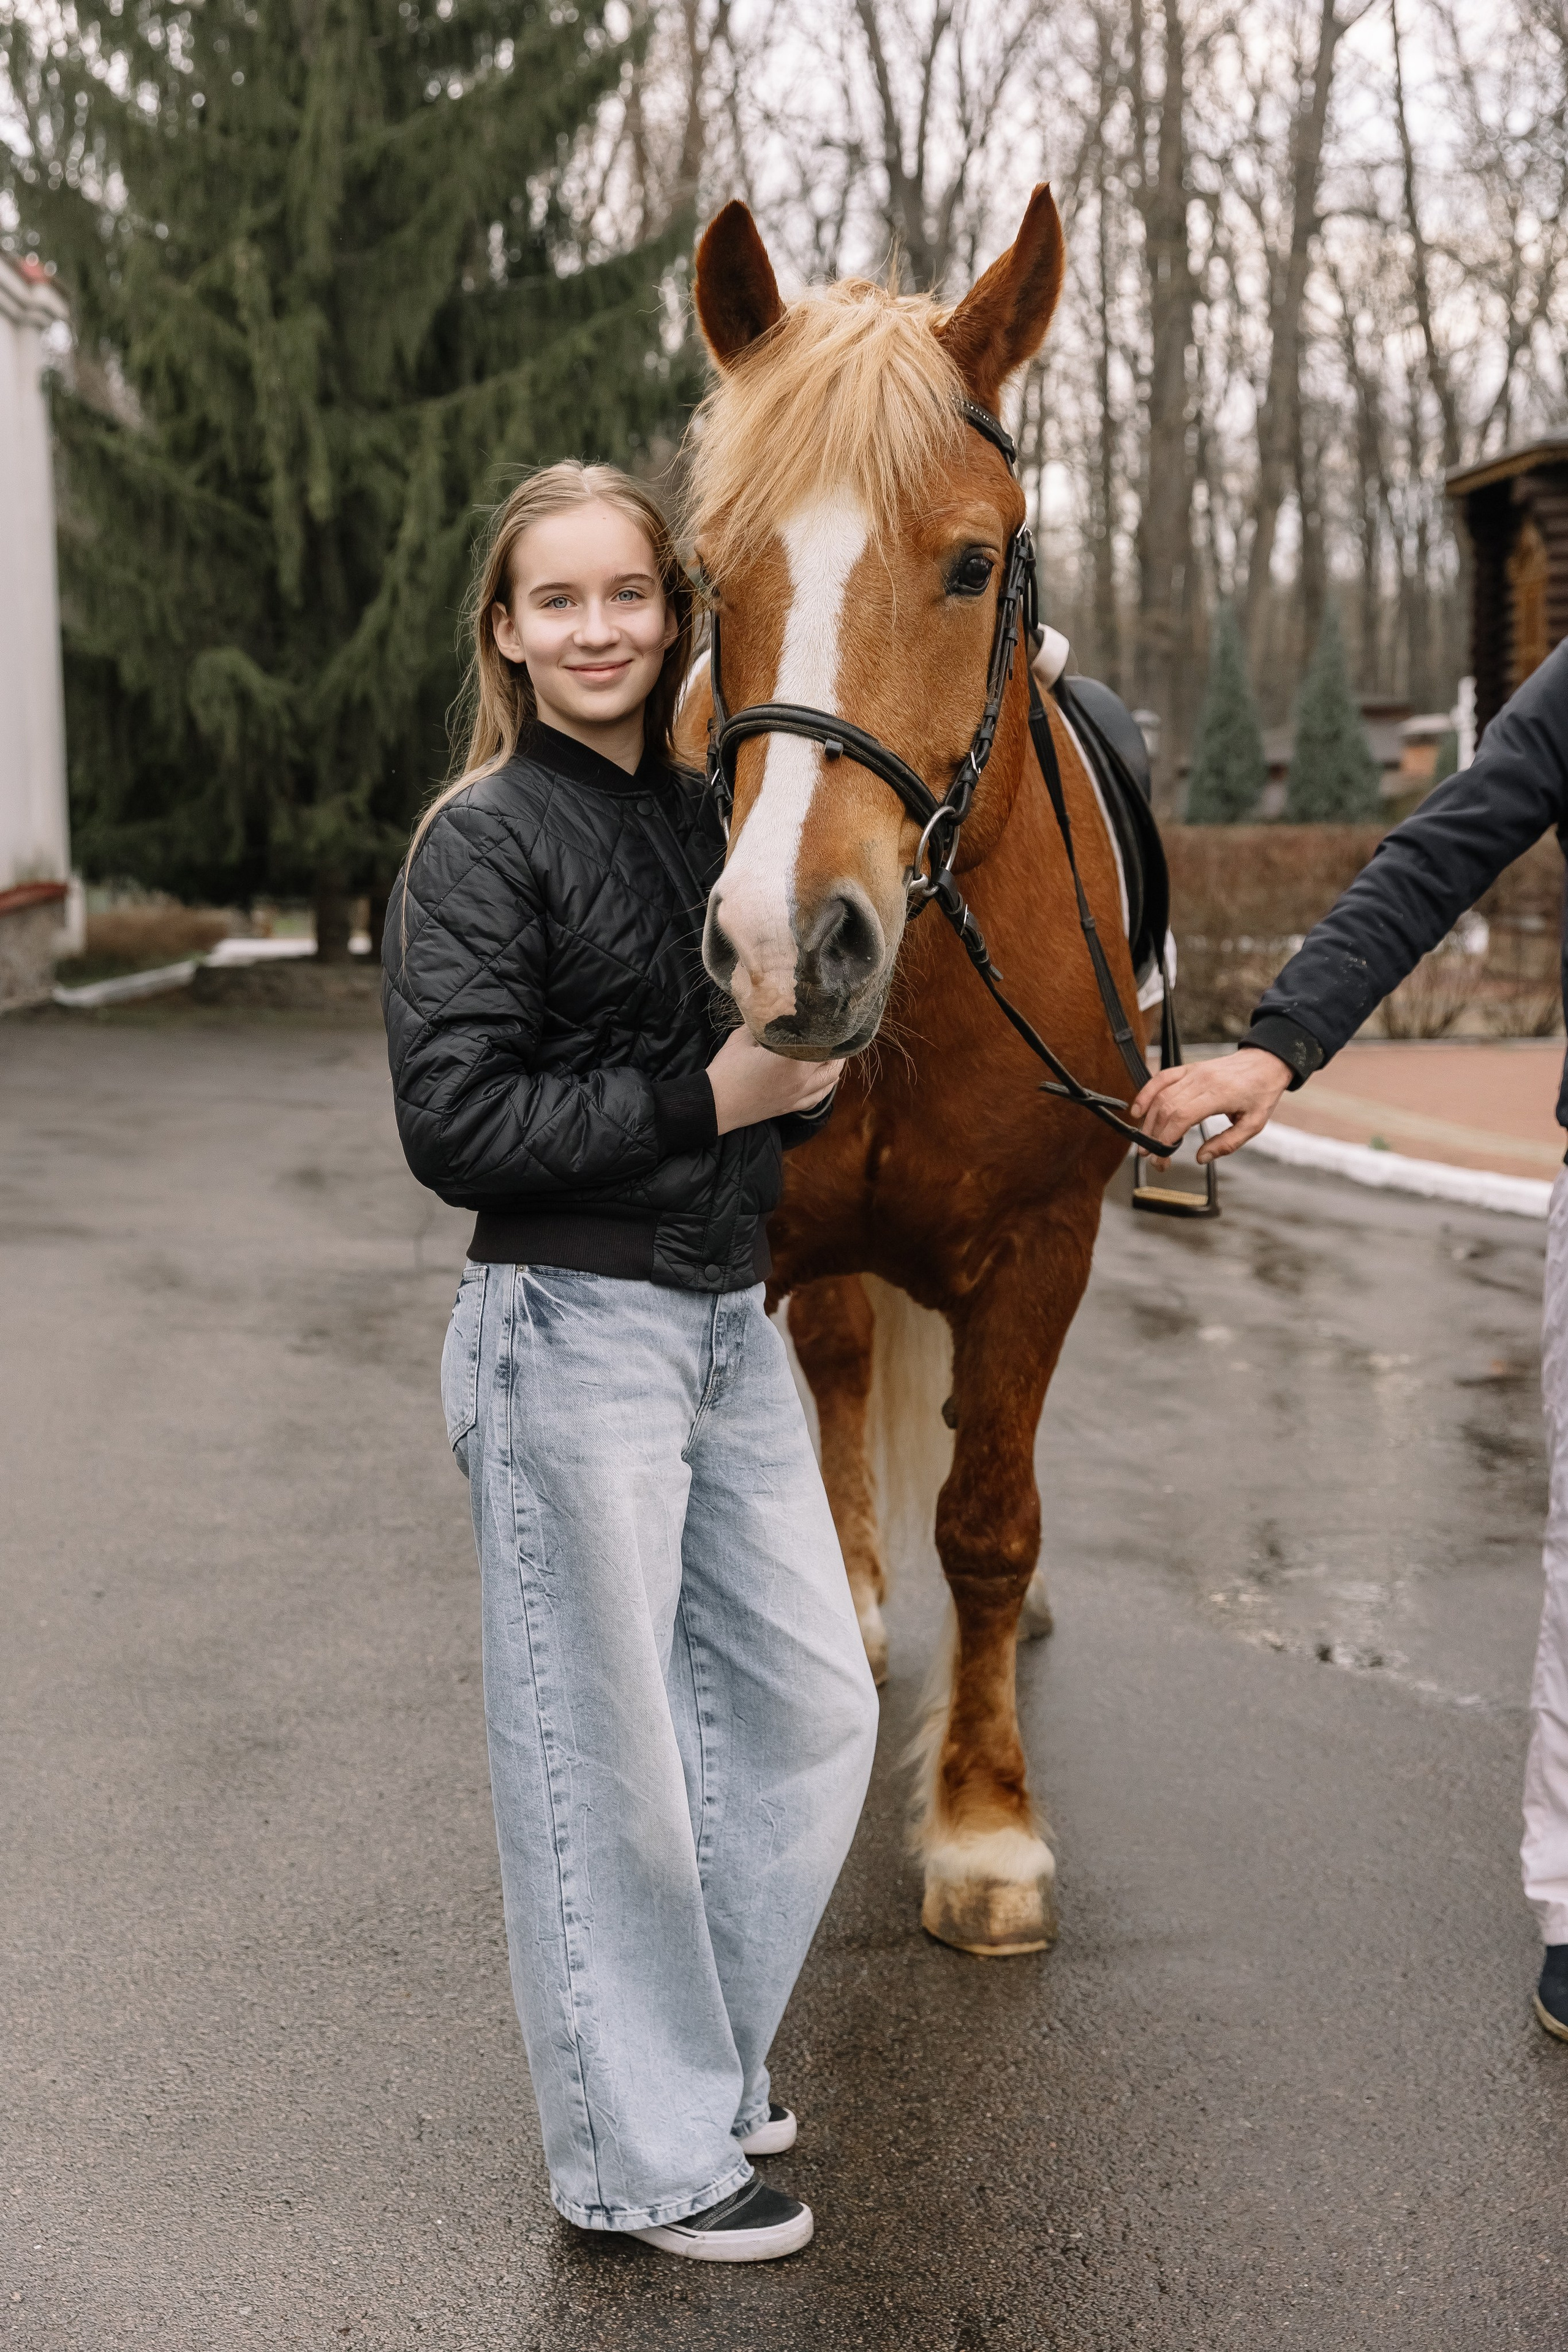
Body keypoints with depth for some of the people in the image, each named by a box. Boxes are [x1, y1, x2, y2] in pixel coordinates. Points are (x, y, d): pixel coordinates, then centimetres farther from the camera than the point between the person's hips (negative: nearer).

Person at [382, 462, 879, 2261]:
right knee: (603, 1746, 4)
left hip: (730, 1317, 8)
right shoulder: (485, 842, -11)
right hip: (572, 1333, -8)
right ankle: (643, 2149, 22)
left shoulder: (705, 813, 11)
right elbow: (454, 1126, -18)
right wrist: (705, 1099, -18)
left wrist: (806, 1076, -3)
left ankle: (698, 2048, 36)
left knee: (810, 1699, 15)